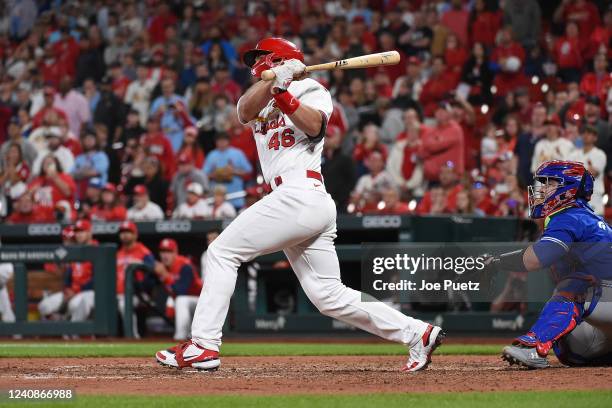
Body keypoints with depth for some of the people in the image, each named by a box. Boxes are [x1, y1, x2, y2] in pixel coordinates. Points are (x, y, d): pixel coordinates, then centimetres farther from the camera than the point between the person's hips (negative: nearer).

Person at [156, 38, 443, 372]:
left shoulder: (309, 89, 8)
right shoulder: (262, 101, 27)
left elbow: (314, 125, -13)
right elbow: (245, 112, 3)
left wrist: (282, 93, -19)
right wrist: (273, 80, -12)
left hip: (301, 192, -8)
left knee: (222, 253, -8)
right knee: (330, 297, 4)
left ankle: (203, 345, -13)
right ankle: (417, 334, 5)